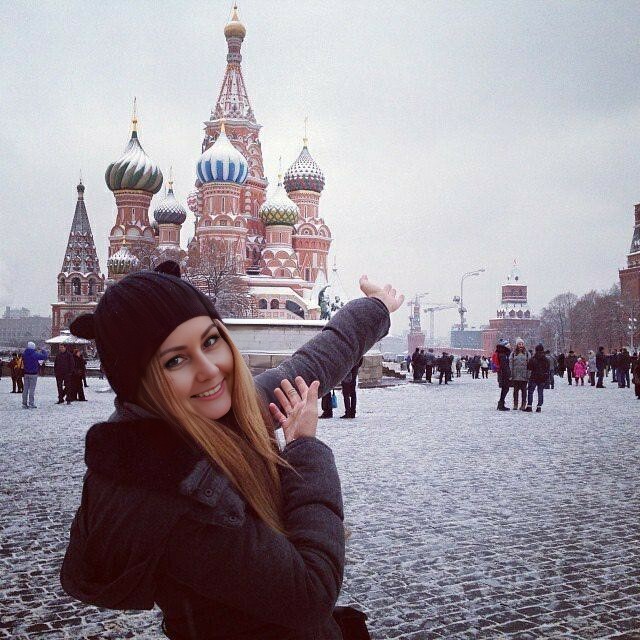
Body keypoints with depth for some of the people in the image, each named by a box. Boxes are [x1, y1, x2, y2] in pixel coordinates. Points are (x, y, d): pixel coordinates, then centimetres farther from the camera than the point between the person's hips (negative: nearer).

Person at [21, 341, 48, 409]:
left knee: (25, 389, 9)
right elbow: (45, 356, -8)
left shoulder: (24, 354, 2)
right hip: (33, 374, -5)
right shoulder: (36, 354, -13)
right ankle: (31, 404, -2)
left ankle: (24, 403, 11)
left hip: (26, 373, 5)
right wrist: (43, 351, 13)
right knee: (32, 389, -1)